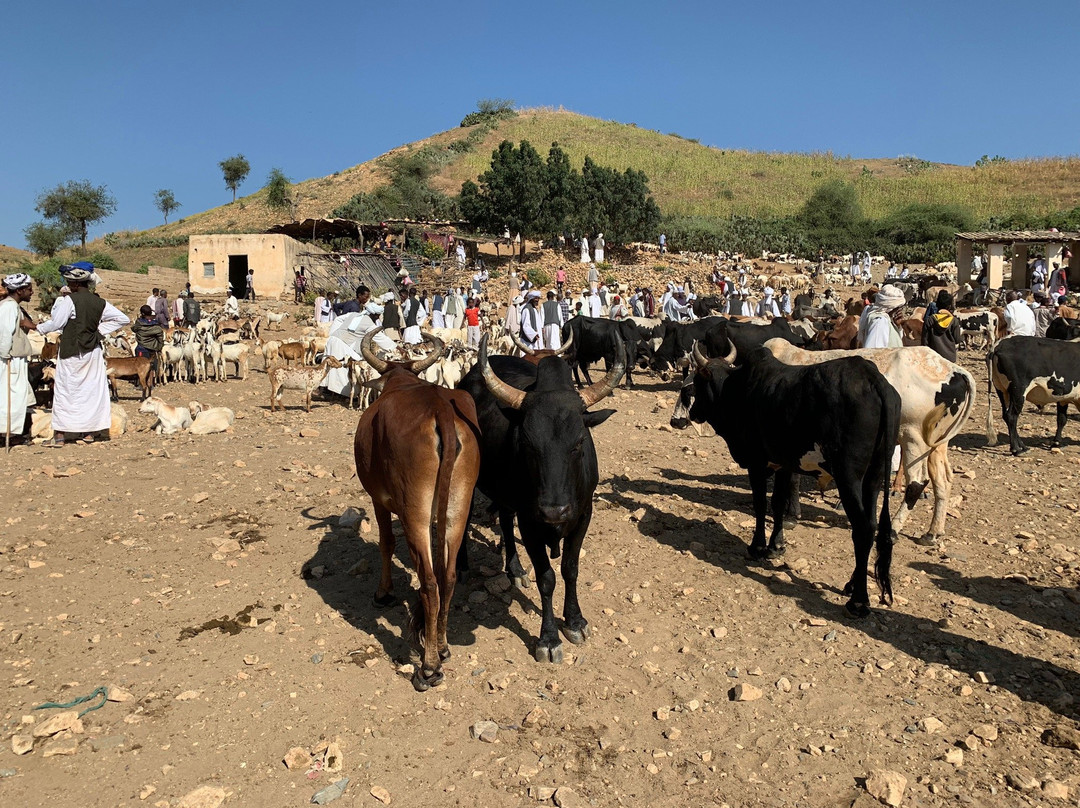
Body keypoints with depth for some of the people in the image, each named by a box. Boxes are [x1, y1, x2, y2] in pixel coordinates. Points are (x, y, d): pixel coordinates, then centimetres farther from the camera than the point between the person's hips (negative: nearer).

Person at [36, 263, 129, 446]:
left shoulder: (69, 300, -14)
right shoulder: (100, 303, 1)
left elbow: (55, 323, -9)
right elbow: (123, 319, 5)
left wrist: (38, 328, 9)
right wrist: (101, 331, 4)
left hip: (71, 353, -5)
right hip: (93, 353, 5)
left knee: (65, 390, 2)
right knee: (93, 389, 11)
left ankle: (59, 434, 5)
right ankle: (90, 432, 17)